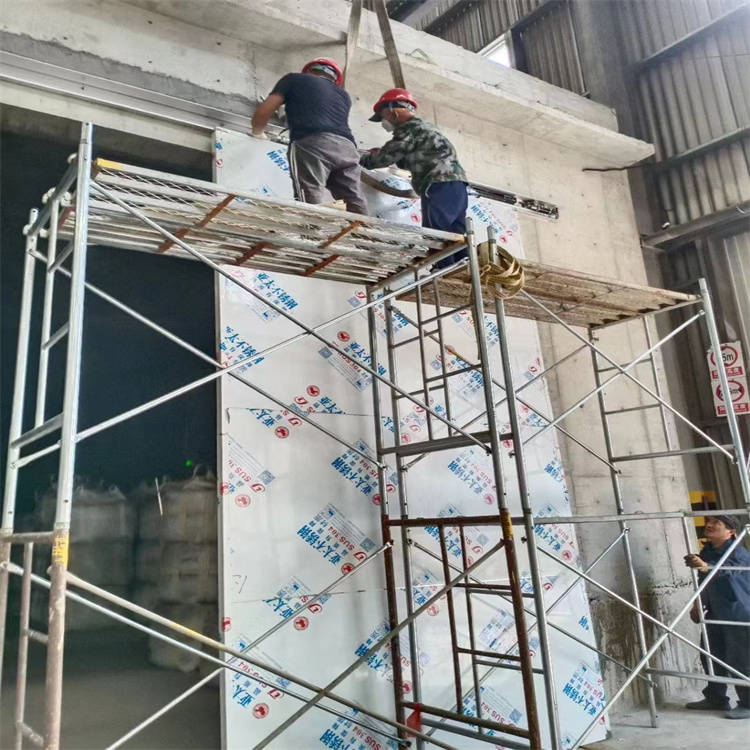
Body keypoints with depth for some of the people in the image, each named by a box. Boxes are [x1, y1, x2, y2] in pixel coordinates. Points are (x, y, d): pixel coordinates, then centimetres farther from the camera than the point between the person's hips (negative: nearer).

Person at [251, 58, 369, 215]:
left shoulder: (294, 79, 26)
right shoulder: (343, 95, 38)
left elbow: (263, 111, 18)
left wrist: (257, 133, 37)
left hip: (311, 143, -4)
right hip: (347, 147, 5)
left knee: (312, 203, -18)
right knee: (355, 204, -1)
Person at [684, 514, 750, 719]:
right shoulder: (706, 553, 10)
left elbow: (727, 570, -38)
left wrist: (704, 566, -57)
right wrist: (697, 607, 13)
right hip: (715, 615, 8)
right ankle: (716, 698, 25)